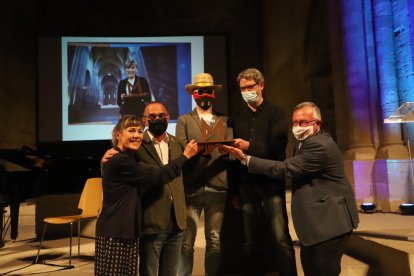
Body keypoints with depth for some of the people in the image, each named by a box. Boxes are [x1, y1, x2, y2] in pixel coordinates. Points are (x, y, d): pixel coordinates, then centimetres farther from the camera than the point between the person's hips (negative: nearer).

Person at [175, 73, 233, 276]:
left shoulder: (225, 121, 14)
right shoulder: (184, 120, 10)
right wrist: (200, 150, -21)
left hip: (218, 188, 2)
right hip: (190, 188, -1)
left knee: (215, 241, 9)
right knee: (186, 241, 2)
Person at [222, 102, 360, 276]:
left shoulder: (319, 146, -24)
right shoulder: (306, 141, 10)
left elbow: (284, 169, -26)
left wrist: (245, 158, -24)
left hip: (330, 220, -10)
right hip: (316, 218, 10)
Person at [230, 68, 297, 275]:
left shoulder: (275, 113, 4)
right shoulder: (237, 119, 14)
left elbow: (277, 145, -9)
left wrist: (250, 146, -18)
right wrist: (235, 190, 9)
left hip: (271, 182, -3)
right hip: (246, 185, 4)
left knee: (281, 238, -4)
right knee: (251, 240, 9)